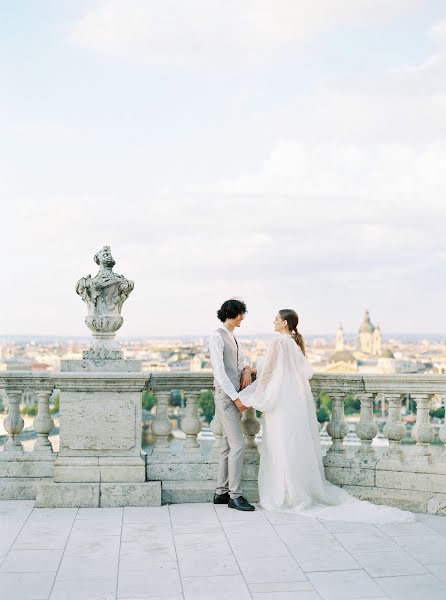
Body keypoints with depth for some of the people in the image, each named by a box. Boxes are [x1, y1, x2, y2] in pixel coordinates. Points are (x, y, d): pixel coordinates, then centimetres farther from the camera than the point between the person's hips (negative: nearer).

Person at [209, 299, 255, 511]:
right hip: (225, 396, -9)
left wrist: (246, 370, 7)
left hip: (234, 396, 9)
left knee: (228, 445, 10)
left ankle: (221, 492, 16)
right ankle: (235, 495, -7)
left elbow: (242, 359, 31)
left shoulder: (233, 338, 16)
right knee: (238, 444, -11)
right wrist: (236, 397, -19)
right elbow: (219, 372, -17)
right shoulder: (217, 337, -11)